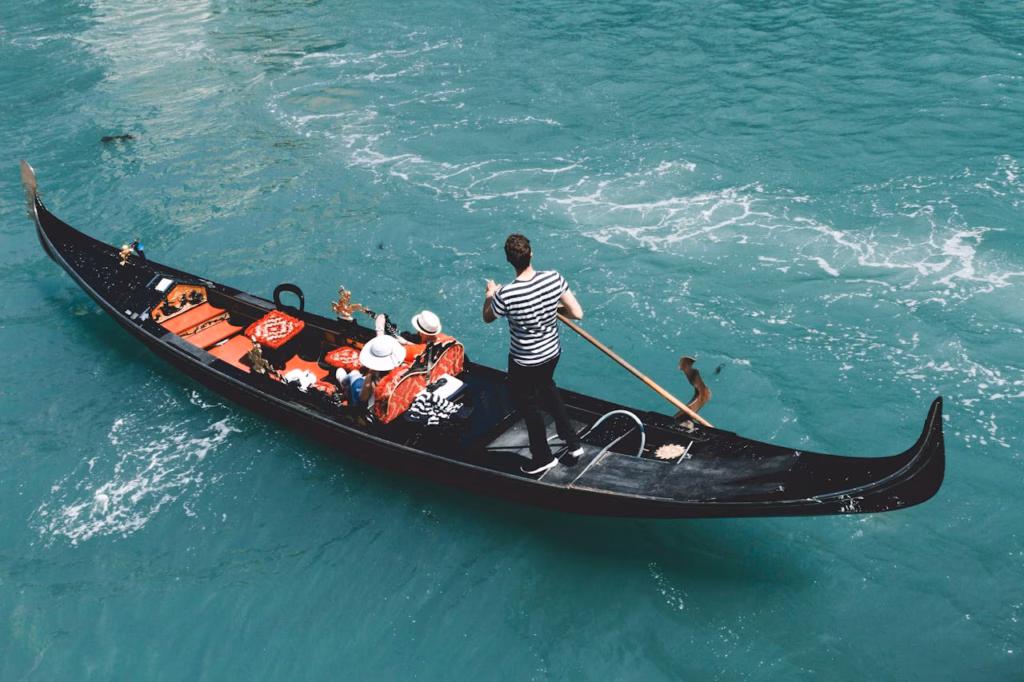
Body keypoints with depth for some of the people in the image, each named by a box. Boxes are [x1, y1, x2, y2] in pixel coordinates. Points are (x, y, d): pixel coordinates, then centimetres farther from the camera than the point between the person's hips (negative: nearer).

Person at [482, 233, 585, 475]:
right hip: (552, 353, 5)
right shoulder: (554, 278, -19)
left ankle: (543, 458, 37)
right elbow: (577, 314, -14)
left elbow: (487, 317, -7)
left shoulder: (506, 295, -29)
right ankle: (573, 442, 40)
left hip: (524, 362, -5)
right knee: (547, 388, 33)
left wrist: (490, 294, 12)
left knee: (528, 405, 19)